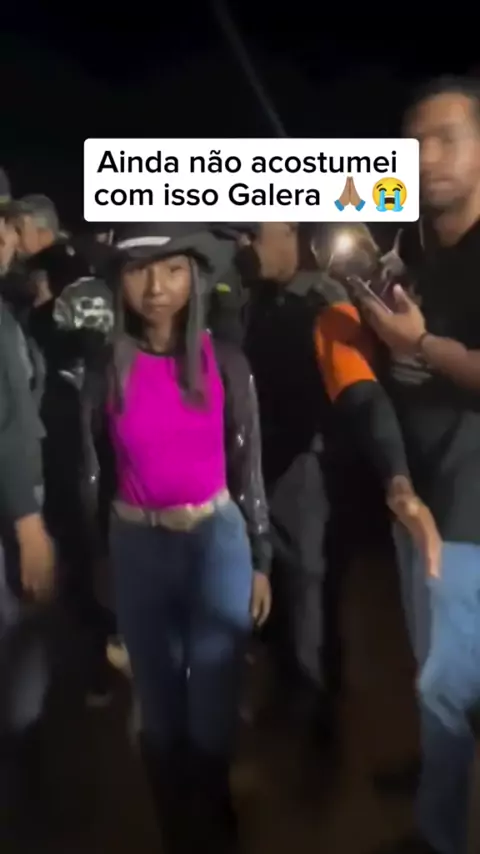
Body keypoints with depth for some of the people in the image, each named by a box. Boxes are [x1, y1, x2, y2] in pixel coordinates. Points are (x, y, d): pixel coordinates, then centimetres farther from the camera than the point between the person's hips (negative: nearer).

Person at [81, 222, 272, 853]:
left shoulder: (226, 364, -5)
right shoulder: (106, 372, -3)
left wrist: (260, 561, 2)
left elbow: (248, 469, 0)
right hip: (136, 553, 1)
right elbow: (94, 476, 2)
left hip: (219, 545, -1)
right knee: (160, 708, 17)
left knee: (213, 707, 12)